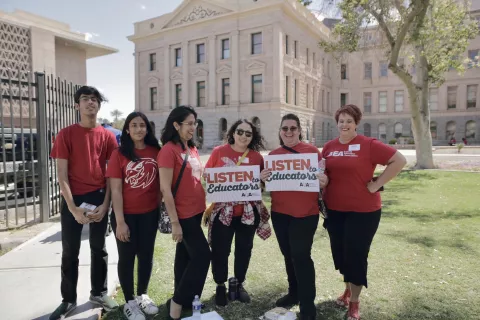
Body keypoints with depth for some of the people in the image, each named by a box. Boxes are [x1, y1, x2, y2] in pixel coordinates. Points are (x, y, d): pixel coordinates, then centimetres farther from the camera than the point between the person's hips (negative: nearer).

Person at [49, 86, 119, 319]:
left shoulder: (108, 136, 2)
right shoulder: (66, 134, -2)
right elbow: (62, 174, -6)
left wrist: (105, 204, -7)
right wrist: (73, 207, -13)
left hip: (99, 198, 2)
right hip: (73, 199, -1)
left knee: (99, 248, 13)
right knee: (70, 252, 8)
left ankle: (98, 293, 29)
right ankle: (68, 300, 24)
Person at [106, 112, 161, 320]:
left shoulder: (156, 152, -2)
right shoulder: (119, 154, -10)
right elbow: (115, 190, -11)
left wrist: (162, 207, 3)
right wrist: (120, 221, -14)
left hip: (150, 213, 3)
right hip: (126, 214, -2)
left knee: (146, 254, 14)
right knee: (127, 256, 10)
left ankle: (142, 295, 36)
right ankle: (129, 302, 29)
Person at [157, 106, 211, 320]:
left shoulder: (192, 148, 9)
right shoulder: (169, 150, -16)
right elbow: (165, 189, -18)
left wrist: (204, 206, 17)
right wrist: (174, 222, -18)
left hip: (195, 211, 8)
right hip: (183, 214, -8)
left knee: (185, 254, 17)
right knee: (202, 255, -5)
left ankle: (185, 299, 32)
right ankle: (178, 301, 10)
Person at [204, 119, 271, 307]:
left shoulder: (257, 156, 2)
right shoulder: (219, 152, -3)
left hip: (249, 211, 2)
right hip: (223, 210, -2)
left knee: (244, 249, 15)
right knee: (220, 250, 6)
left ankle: (239, 284, 37)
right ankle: (220, 286, 30)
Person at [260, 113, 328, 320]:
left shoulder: (312, 151, -4)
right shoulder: (273, 154, 8)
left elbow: (322, 177, -2)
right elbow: (268, 182, 13)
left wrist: (323, 181, -24)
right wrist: (263, 178, -10)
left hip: (305, 213, -4)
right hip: (279, 212, 5)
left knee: (301, 256, -4)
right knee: (288, 255, 16)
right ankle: (294, 293, 36)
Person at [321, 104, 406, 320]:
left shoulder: (368, 144, -11)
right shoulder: (329, 147, 4)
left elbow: (399, 160, -11)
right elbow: (323, 173, 18)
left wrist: (377, 184, -13)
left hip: (363, 210, -5)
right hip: (334, 209, 5)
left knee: (356, 255, 3)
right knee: (339, 252, 16)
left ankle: (354, 303, 24)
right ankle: (348, 289, 42)